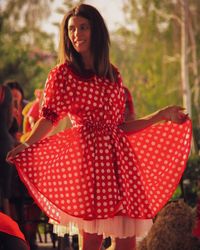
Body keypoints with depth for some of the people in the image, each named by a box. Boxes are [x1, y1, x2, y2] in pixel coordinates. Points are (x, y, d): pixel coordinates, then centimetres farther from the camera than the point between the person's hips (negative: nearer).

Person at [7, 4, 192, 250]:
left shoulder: (112, 74, 16)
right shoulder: (62, 74, 4)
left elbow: (121, 125, 16)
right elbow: (48, 117, -3)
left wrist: (162, 115, 15)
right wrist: (26, 145, -19)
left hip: (119, 157, 4)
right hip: (87, 156, -4)